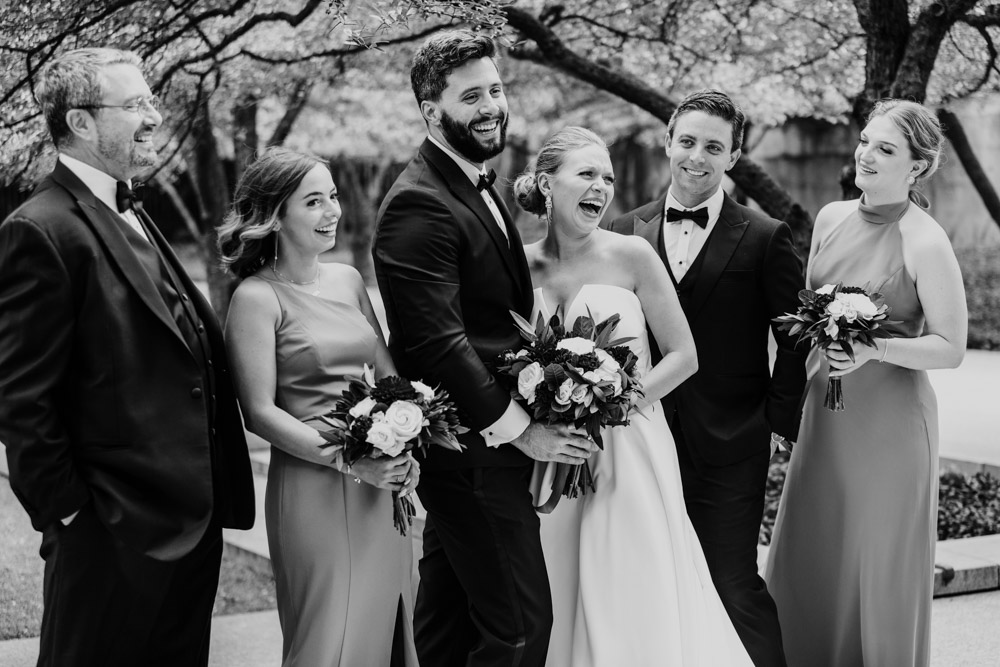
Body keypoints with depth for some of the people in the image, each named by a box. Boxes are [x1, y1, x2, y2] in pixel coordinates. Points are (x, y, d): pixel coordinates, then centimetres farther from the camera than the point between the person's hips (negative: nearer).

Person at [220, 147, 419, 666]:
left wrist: (405, 450, -4)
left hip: (380, 489, 6)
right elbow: (260, 412, -12)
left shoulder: (348, 279, 9)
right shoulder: (257, 297, -9)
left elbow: (389, 374, 12)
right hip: (315, 491, -6)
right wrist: (349, 460, -18)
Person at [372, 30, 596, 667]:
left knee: (449, 612, 18)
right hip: (473, 448, -10)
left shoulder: (479, 185, 15)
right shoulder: (418, 204, -17)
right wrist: (518, 428, -16)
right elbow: (438, 341, -22)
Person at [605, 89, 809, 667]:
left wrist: (779, 417, -2)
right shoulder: (626, 232, 5)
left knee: (736, 588, -2)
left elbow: (797, 337, 1)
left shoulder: (766, 239, -3)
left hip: (730, 450, -3)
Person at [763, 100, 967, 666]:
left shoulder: (925, 242, -13)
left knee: (882, 572, 5)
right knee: (806, 564, 10)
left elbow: (951, 348, -12)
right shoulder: (831, 219, 6)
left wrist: (874, 350, -24)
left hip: (890, 423, -6)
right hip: (824, 415, 6)